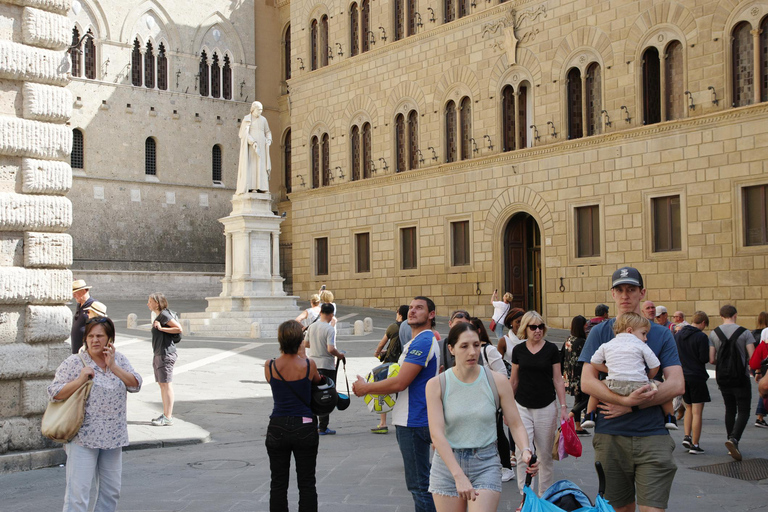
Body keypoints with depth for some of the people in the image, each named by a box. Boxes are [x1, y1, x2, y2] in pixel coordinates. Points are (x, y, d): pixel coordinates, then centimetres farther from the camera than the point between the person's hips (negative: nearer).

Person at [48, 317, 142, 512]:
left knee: (111, 492, 14)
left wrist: (113, 367, -16)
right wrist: (80, 380, -21)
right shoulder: (74, 362, -5)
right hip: (83, 437, -5)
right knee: (78, 492, -8)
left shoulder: (119, 360, 7)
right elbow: (54, 393, -9)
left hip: (113, 437, 5)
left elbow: (136, 384, -5)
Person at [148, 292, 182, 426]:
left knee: (166, 384, -9)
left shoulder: (164, 315, -13)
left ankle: (168, 418, -7)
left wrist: (161, 328, -18)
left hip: (165, 354, -11)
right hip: (159, 354, 11)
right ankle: (166, 414, 23)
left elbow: (179, 329, -19)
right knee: (162, 385, 15)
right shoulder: (159, 316, 16)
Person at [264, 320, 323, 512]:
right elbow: (318, 380, 10)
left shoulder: (269, 366, -7)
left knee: (278, 483, 11)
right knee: (307, 484, 8)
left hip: (277, 429, 1)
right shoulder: (309, 365, -10)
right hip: (305, 428, -1)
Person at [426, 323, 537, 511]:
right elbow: (437, 433, -14)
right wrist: (459, 475, -24)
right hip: (447, 463, 0)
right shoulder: (436, 385, -5)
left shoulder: (497, 381, -1)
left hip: (486, 463, 0)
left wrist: (526, 450, -21)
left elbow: (516, 424, 1)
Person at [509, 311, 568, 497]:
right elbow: (513, 380, 11)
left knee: (545, 455, 7)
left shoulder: (551, 349, 0)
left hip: (546, 408, 0)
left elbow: (558, 380, 2)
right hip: (522, 407, 1)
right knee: (523, 454, -7)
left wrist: (563, 406, -3)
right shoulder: (518, 350, 3)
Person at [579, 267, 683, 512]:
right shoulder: (600, 332, 5)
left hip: (652, 436, -1)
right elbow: (587, 382, -5)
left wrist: (630, 406, -14)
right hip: (610, 436, 1)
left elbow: (676, 384, -5)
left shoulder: (661, 334, 5)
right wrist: (627, 399, -20)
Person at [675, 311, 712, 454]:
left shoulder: (678, 334, 6)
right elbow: (705, 358, -15)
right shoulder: (701, 337, -14)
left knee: (689, 408, 20)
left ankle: (686, 436, 8)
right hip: (697, 377, -6)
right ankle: (694, 445, 1)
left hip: (682, 377, 6)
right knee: (697, 411, 0)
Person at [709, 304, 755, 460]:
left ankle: (731, 441, 19)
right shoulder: (745, 333, -8)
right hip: (741, 378, -3)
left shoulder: (714, 333, -1)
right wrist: (745, 362, 10)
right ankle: (734, 438, -21)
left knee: (730, 411, 17)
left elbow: (712, 360, -4)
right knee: (743, 411, 0)